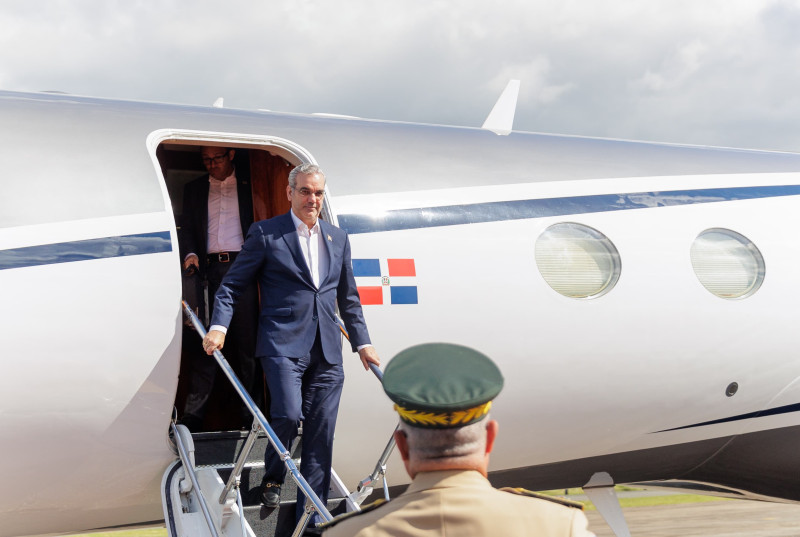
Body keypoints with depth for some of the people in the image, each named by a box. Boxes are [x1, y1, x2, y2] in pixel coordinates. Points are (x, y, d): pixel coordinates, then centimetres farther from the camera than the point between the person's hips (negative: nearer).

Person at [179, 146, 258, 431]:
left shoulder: (249, 187, 11)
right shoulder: (193, 189, 18)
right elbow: (187, 228, 13)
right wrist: (190, 253, -7)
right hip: (208, 269, 1)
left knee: (246, 342, 0)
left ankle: (248, 414, 4)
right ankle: (193, 414, -4)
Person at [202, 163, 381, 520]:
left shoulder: (338, 239, 16)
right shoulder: (265, 233, 2)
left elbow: (349, 298, 23)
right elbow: (232, 285, 2)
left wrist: (361, 342, 19)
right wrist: (219, 326, -11)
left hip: (326, 350, 4)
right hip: (283, 343, -4)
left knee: (321, 433, 3)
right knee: (288, 414, -20)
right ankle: (273, 478, 10)